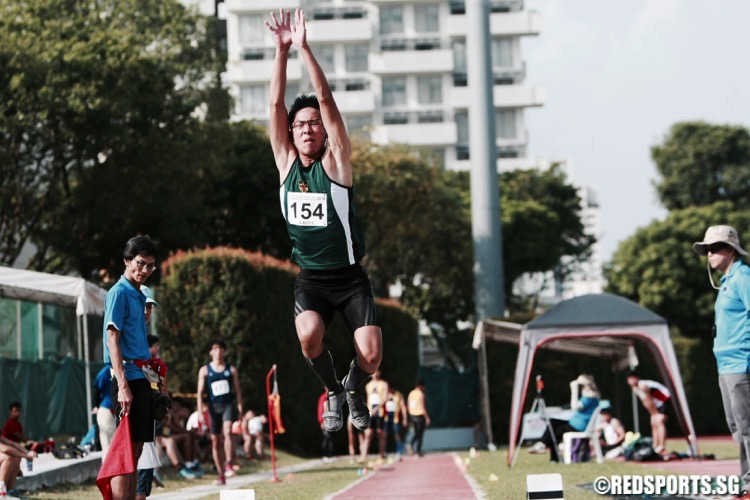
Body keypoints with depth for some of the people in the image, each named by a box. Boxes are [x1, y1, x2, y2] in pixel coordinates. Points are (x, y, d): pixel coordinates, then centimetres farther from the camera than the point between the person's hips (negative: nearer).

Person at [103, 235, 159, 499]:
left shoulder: (139, 295, 19)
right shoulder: (119, 293, -8)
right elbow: (112, 341, -15)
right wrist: (123, 385, -21)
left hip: (141, 379, 9)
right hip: (129, 377, -9)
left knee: (136, 449, 9)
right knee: (125, 449, -10)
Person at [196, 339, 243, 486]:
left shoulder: (231, 370, 6)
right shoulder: (205, 370, 5)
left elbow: (237, 391, 8)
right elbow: (200, 392, 2)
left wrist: (240, 409, 2)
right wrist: (200, 411, -8)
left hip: (229, 405, -1)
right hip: (214, 407, 1)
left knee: (227, 431, -26)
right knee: (215, 440, 3)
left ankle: (228, 464, -28)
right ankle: (221, 475, 10)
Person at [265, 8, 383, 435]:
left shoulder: (336, 161, -6)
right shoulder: (286, 163, 3)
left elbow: (326, 101, -15)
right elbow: (276, 104, -4)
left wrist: (304, 48, -21)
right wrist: (282, 50, -12)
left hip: (350, 276, -2)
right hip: (310, 279, 2)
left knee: (372, 354, -17)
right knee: (309, 335, -28)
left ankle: (355, 389, 21)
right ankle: (333, 392, 4)